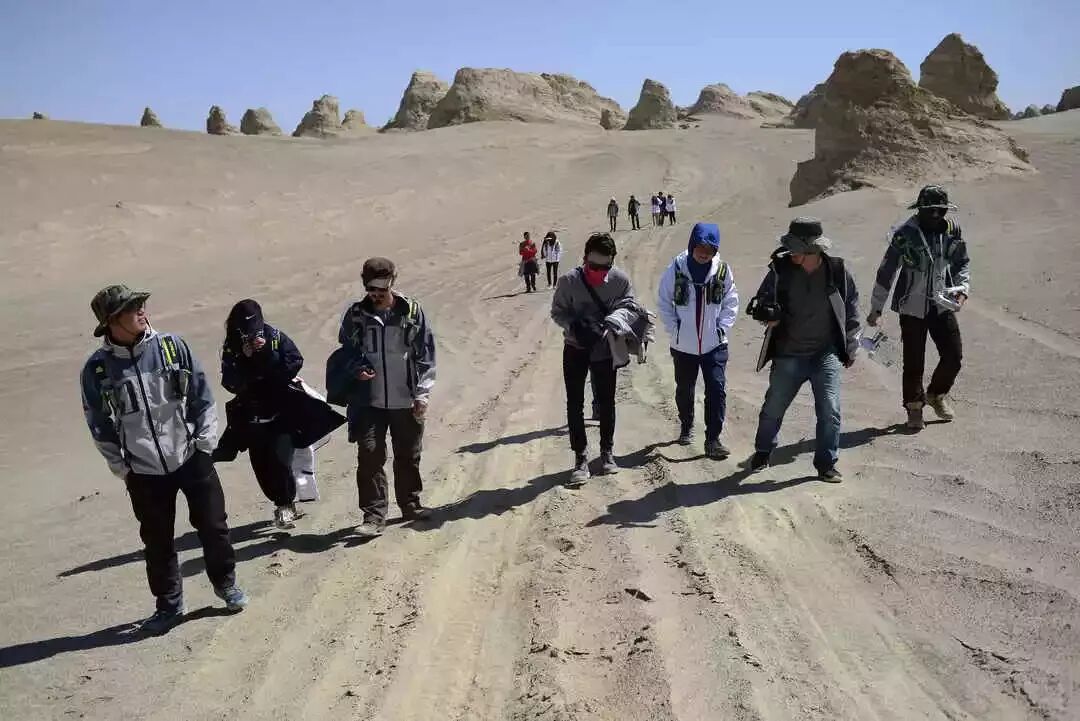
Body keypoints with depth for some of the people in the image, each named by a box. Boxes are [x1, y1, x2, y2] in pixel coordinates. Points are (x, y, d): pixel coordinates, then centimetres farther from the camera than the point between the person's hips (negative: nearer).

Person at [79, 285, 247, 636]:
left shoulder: (172, 346, -6)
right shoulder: (97, 369, -8)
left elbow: (202, 395, 0)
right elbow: (99, 425, 2)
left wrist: (205, 442, -1)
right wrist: (121, 468, 2)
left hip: (192, 459, 0)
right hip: (144, 472, 0)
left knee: (213, 525, 10)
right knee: (157, 541, 11)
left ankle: (226, 583, 33)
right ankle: (169, 604, 29)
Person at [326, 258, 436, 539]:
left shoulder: (412, 312, -3)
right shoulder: (356, 314, 1)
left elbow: (425, 355, 0)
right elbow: (346, 352, 12)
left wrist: (422, 394, -5)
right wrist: (357, 369, -9)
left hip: (406, 400, 0)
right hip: (369, 401, 0)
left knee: (408, 456, 13)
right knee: (369, 455, -6)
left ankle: (410, 504, 32)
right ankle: (374, 515, 4)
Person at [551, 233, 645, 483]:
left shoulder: (620, 279, -14)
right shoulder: (569, 280, -16)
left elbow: (631, 306, -8)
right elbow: (557, 312, -7)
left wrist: (612, 321, -28)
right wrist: (575, 326, -26)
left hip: (605, 349, 1)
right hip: (575, 348, -1)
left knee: (606, 401, 12)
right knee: (574, 404, 0)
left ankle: (607, 452, 30)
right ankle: (580, 457, 11)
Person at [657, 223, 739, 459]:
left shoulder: (723, 270, -4)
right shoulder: (676, 269, -7)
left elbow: (731, 303, 6)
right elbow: (664, 303, 0)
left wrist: (722, 328, -4)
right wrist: (675, 329, -6)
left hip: (715, 344, 0)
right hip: (683, 345, 0)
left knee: (717, 389, -10)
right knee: (684, 390, 16)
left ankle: (713, 439, -2)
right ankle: (686, 426, 41)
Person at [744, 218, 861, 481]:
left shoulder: (838, 271, -8)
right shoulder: (781, 270, -10)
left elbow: (851, 309, 7)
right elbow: (759, 303, 2)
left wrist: (850, 348, 8)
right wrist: (765, 313, -21)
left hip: (826, 355, 0)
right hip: (788, 356, 1)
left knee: (830, 411, -4)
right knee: (773, 409, 11)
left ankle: (827, 463, 14)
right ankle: (762, 452, 36)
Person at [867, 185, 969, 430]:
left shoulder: (952, 230, 1)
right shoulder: (906, 234, -11)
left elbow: (963, 263, 14)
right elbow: (886, 271, -6)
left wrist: (962, 289, -4)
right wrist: (876, 309, -4)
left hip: (942, 305, 4)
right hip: (912, 307, -4)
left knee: (954, 355, 4)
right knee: (914, 362, 1)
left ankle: (937, 395, 31)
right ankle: (914, 406, 22)